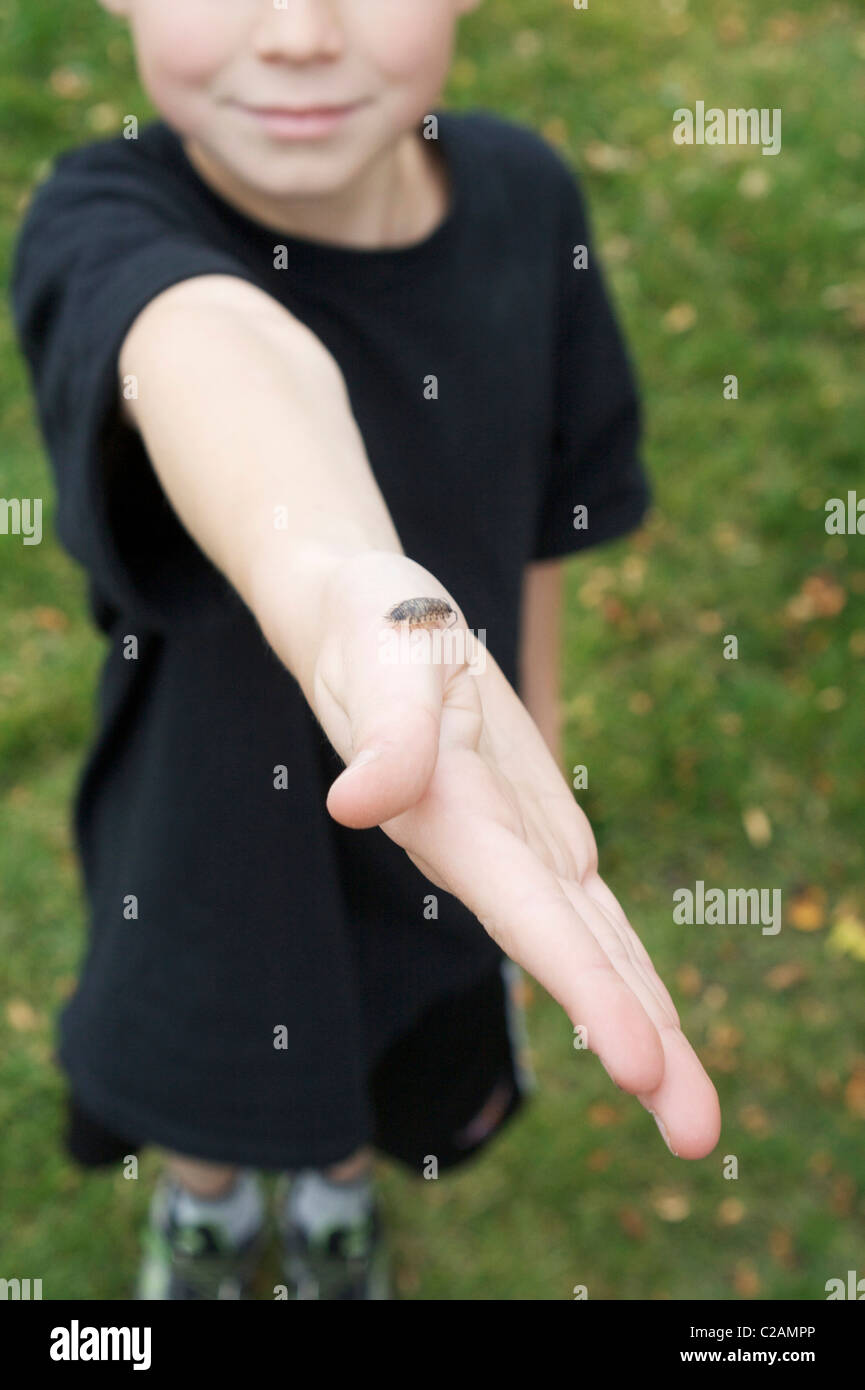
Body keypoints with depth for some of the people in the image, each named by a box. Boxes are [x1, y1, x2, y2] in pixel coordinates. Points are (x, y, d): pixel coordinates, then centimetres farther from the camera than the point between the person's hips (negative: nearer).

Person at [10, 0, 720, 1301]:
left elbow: (538, 519, -2)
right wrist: (353, 596, -77)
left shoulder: (522, 195, -16)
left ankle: (337, 1194, 69)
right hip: (211, 813, -3)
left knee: (413, 1087, 30)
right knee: (207, 1083, 28)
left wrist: (532, 745, 8)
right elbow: (215, 350, -56)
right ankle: (206, 1203, 67)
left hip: (457, 797, 3)